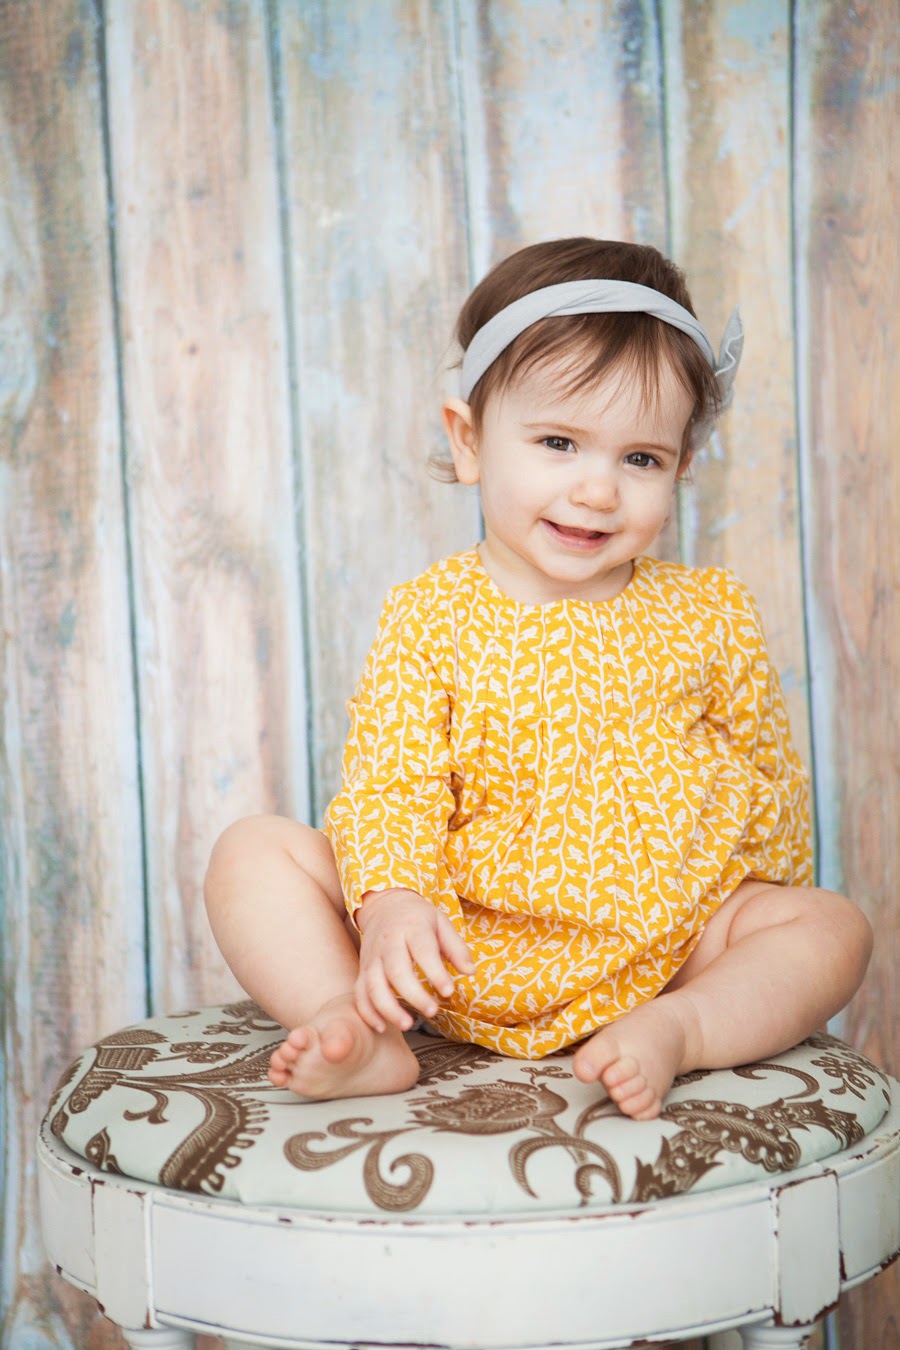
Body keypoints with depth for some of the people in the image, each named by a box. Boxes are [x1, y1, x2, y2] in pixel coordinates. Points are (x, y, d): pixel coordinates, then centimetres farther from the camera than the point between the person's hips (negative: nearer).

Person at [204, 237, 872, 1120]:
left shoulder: (708, 616, 0)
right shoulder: (432, 616, -5)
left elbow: (769, 781, 10)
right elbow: (390, 782, -12)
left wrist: (771, 916, 8)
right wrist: (392, 900, -29)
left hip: (658, 945, 2)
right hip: (460, 953, -1)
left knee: (833, 927, -15)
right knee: (253, 853, -12)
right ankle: (359, 1030, -24)